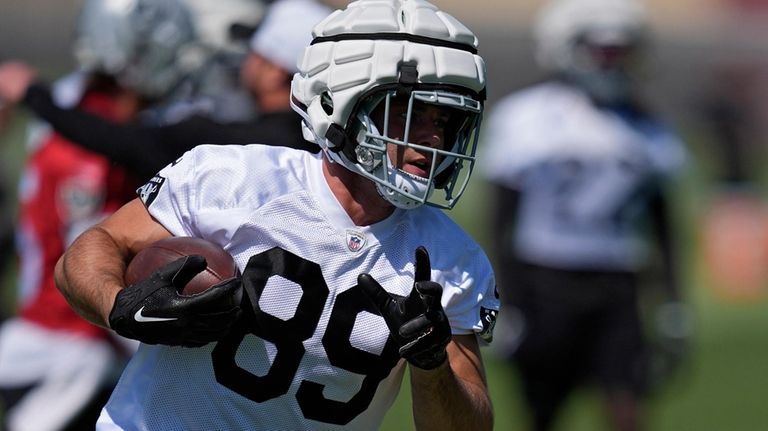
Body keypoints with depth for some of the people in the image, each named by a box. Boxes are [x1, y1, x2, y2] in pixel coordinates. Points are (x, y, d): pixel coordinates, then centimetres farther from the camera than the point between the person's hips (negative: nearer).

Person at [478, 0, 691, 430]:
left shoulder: (646, 130, 8)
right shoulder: (529, 119, -4)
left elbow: (662, 225, 16)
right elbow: (505, 222, -2)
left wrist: (673, 305, 12)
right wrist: (510, 307, -7)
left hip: (616, 291, 3)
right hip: (547, 282, -3)